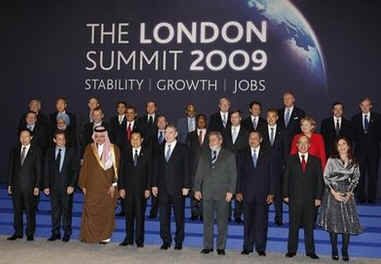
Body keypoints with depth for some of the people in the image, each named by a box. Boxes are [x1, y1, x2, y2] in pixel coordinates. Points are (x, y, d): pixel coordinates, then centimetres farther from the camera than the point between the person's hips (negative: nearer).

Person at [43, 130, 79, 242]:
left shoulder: (71, 151, 0)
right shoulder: (50, 152, 7)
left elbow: (75, 169, -2)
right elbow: (46, 170, 7)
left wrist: (72, 185, -10)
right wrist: (46, 186, 1)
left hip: (67, 186, -2)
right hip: (53, 186, 2)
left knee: (67, 210, 3)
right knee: (55, 210, 7)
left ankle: (67, 233, 15)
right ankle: (55, 233, 18)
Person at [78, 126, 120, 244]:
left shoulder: (113, 149, 0)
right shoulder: (89, 148, 6)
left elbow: (116, 168, -2)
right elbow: (85, 167, 8)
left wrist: (114, 184, -10)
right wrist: (83, 185, 5)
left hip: (107, 187, -1)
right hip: (92, 186, 1)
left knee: (106, 211, 5)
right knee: (90, 210, -1)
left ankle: (105, 236, 17)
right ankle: (90, 236, 10)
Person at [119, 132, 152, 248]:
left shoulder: (147, 153, 3)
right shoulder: (125, 153, 9)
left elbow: (150, 171, 0)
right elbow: (122, 171, 7)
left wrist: (148, 188, -7)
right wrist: (121, 187, -2)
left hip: (141, 188, -2)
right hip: (128, 188, 2)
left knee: (140, 214, 1)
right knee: (129, 214, 7)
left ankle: (139, 240, 9)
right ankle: (129, 238, 17)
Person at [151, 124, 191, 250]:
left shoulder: (183, 149, 0)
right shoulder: (160, 149, 12)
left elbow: (187, 168, -3)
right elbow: (157, 168, 14)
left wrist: (186, 186, -9)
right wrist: (154, 185, 7)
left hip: (178, 188, -3)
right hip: (163, 188, 3)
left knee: (179, 216, 5)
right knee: (164, 215, 5)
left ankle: (179, 241, 16)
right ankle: (166, 240, 15)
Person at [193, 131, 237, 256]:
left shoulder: (229, 155, 4)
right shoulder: (204, 155, 14)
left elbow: (233, 174, 0)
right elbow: (199, 173, 13)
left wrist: (231, 191, -8)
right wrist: (197, 189, 4)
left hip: (222, 194, -3)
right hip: (207, 193, 3)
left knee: (222, 221, 3)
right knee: (207, 220, 6)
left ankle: (221, 247, 12)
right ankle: (208, 246, 15)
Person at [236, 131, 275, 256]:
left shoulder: (268, 154, 5)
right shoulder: (243, 154, 9)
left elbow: (272, 175, 3)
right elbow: (239, 174, 8)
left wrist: (271, 193, -4)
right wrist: (239, 191, 0)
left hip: (263, 194, -1)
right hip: (247, 193, 1)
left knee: (262, 222, 2)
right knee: (248, 221, 5)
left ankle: (261, 248, 11)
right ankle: (247, 247, 13)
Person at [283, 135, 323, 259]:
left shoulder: (316, 161, 8)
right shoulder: (291, 159, 6)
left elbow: (319, 180, 5)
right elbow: (286, 178, 4)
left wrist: (318, 197, -2)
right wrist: (286, 195, -3)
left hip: (310, 198, 1)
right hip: (295, 198, -1)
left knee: (309, 226, 6)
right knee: (293, 225, 4)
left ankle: (310, 251, 16)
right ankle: (292, 250, 12)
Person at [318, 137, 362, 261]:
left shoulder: (354, 162, 6)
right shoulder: (332, 160, -1)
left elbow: (356, 178, 9)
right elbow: (326, 177, -2)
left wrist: (349, 192, -4)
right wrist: (334, 192, -10)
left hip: (347, 194, 2)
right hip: (333, 192, -2)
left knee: (348, 222, -2)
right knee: (333, 222, 0)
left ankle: (345, 251, 8)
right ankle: (334, 251, 10)